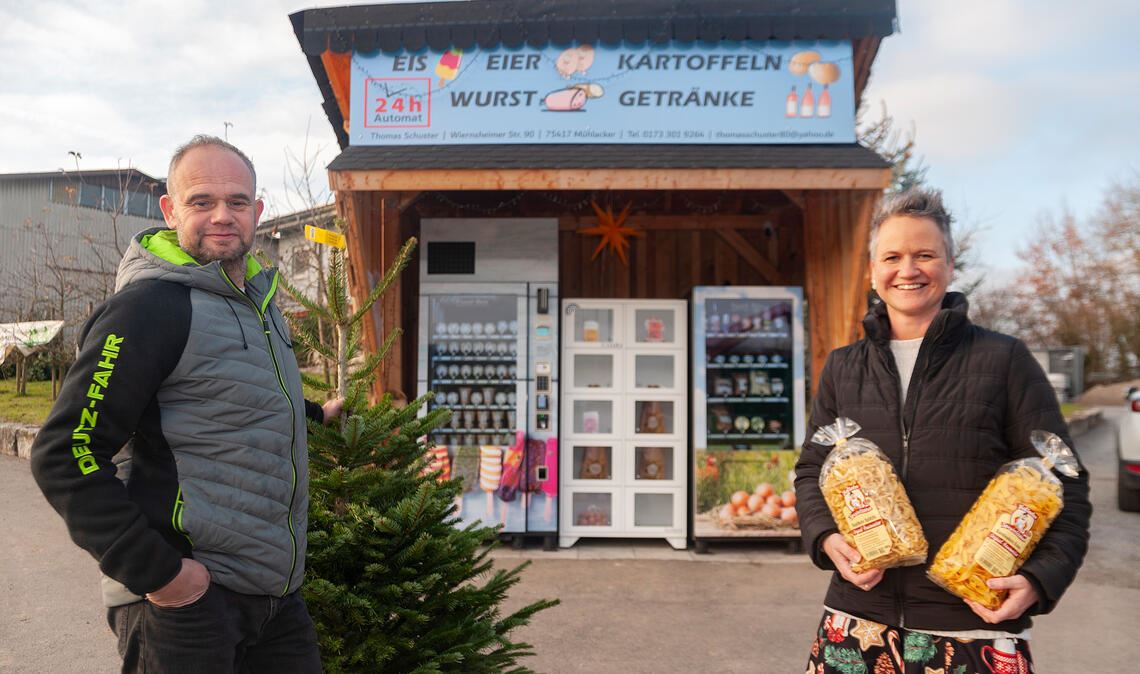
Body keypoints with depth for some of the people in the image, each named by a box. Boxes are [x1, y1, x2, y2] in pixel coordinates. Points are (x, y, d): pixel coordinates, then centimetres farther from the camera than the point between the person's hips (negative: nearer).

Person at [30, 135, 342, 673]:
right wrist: (154, 571, -20)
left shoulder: (258, 297, 11)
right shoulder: (149, 305, -15)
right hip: (185, 595, -8)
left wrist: (314, 414, 26)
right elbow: (64, 455, -19)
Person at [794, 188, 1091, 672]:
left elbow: (1062, 484, 1)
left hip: (976, 625, -2)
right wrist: (826, 538, -5)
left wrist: (1039, 579, -12)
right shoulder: (842, 368, 9)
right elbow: (812, 471, 13)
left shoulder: (1004, 360, 0)